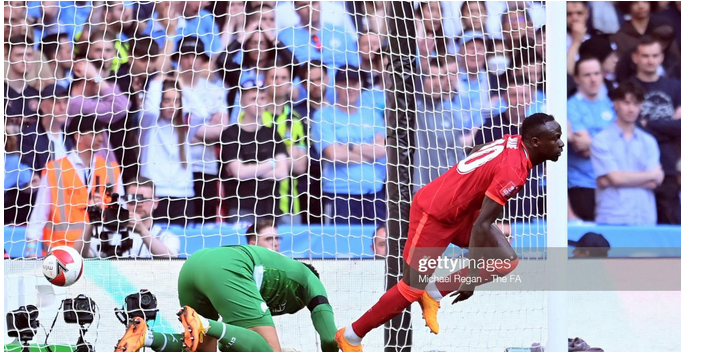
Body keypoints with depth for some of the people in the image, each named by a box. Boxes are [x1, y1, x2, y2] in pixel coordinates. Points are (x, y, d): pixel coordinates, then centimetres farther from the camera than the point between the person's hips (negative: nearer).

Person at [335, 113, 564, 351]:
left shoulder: (513, 143, -3)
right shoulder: (513, 171, -30)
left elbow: (475, 154, 17)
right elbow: (481, 226, -31)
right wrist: (472, 277, -26)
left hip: (459, 209, 9)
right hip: (434, 214, -9)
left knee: (507, 261, 0)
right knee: (413, 288, 1)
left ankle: (435, 292, 12)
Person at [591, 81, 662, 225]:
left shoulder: (648, 142, 13)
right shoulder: (601, 140, 3)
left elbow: (655, 183, 3)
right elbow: (615, 178, -6)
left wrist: (625, 178, -7)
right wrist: (652, 175, 4)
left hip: (645, 219, 3)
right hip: (612, 219, -3)